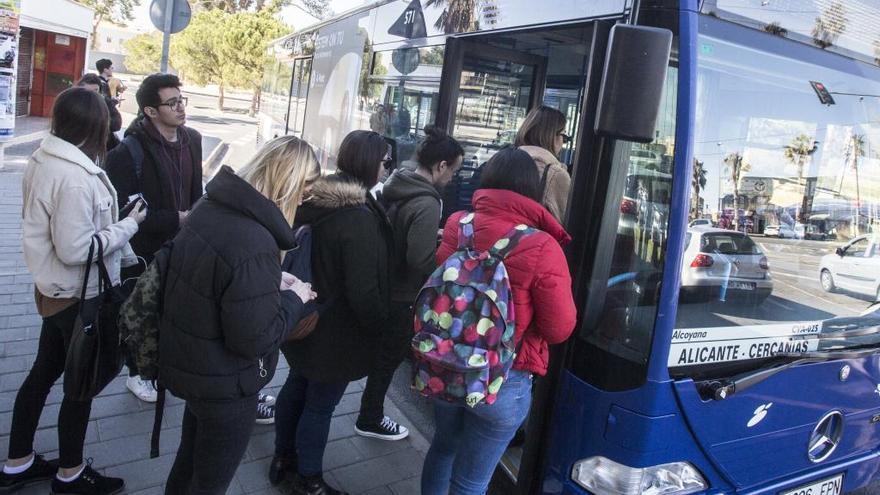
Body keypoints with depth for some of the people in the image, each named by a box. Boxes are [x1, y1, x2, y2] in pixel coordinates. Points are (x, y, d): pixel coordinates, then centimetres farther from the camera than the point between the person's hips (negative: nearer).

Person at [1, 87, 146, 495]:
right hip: (80, 297, -9)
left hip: (56, 290, 9)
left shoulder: (44, 160, 2)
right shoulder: (75, 177, -28)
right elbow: (76, 249, -28)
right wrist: (128, 226, -17)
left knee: (44, 372, 21)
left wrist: (126, 256, 11)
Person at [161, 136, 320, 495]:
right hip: (224, 383, -8)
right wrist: (294, 298, -13)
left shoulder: (212, 206, -4)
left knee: (191, 459, 32)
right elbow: (255, 338, -28)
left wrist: (272, 281, 3)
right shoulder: (254, 243, -33)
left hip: (190, 364, 8)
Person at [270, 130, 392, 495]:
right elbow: (364, 292, -27)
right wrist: (381, 326, -10)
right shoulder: (360, 219, -28)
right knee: (320, 405, 9)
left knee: (297, 387, 24)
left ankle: (283, 458, 45)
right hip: (338, 331, -8)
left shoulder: (316, 201, -2)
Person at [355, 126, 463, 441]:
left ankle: (371, 413, 43)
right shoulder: (427, 204, -27)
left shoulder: (394, 186, 1)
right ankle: (370, 420, 29)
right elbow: (421, 260, -29)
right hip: (401, 295, -8)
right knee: (389, 358, 11)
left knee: (381, 353, 27)